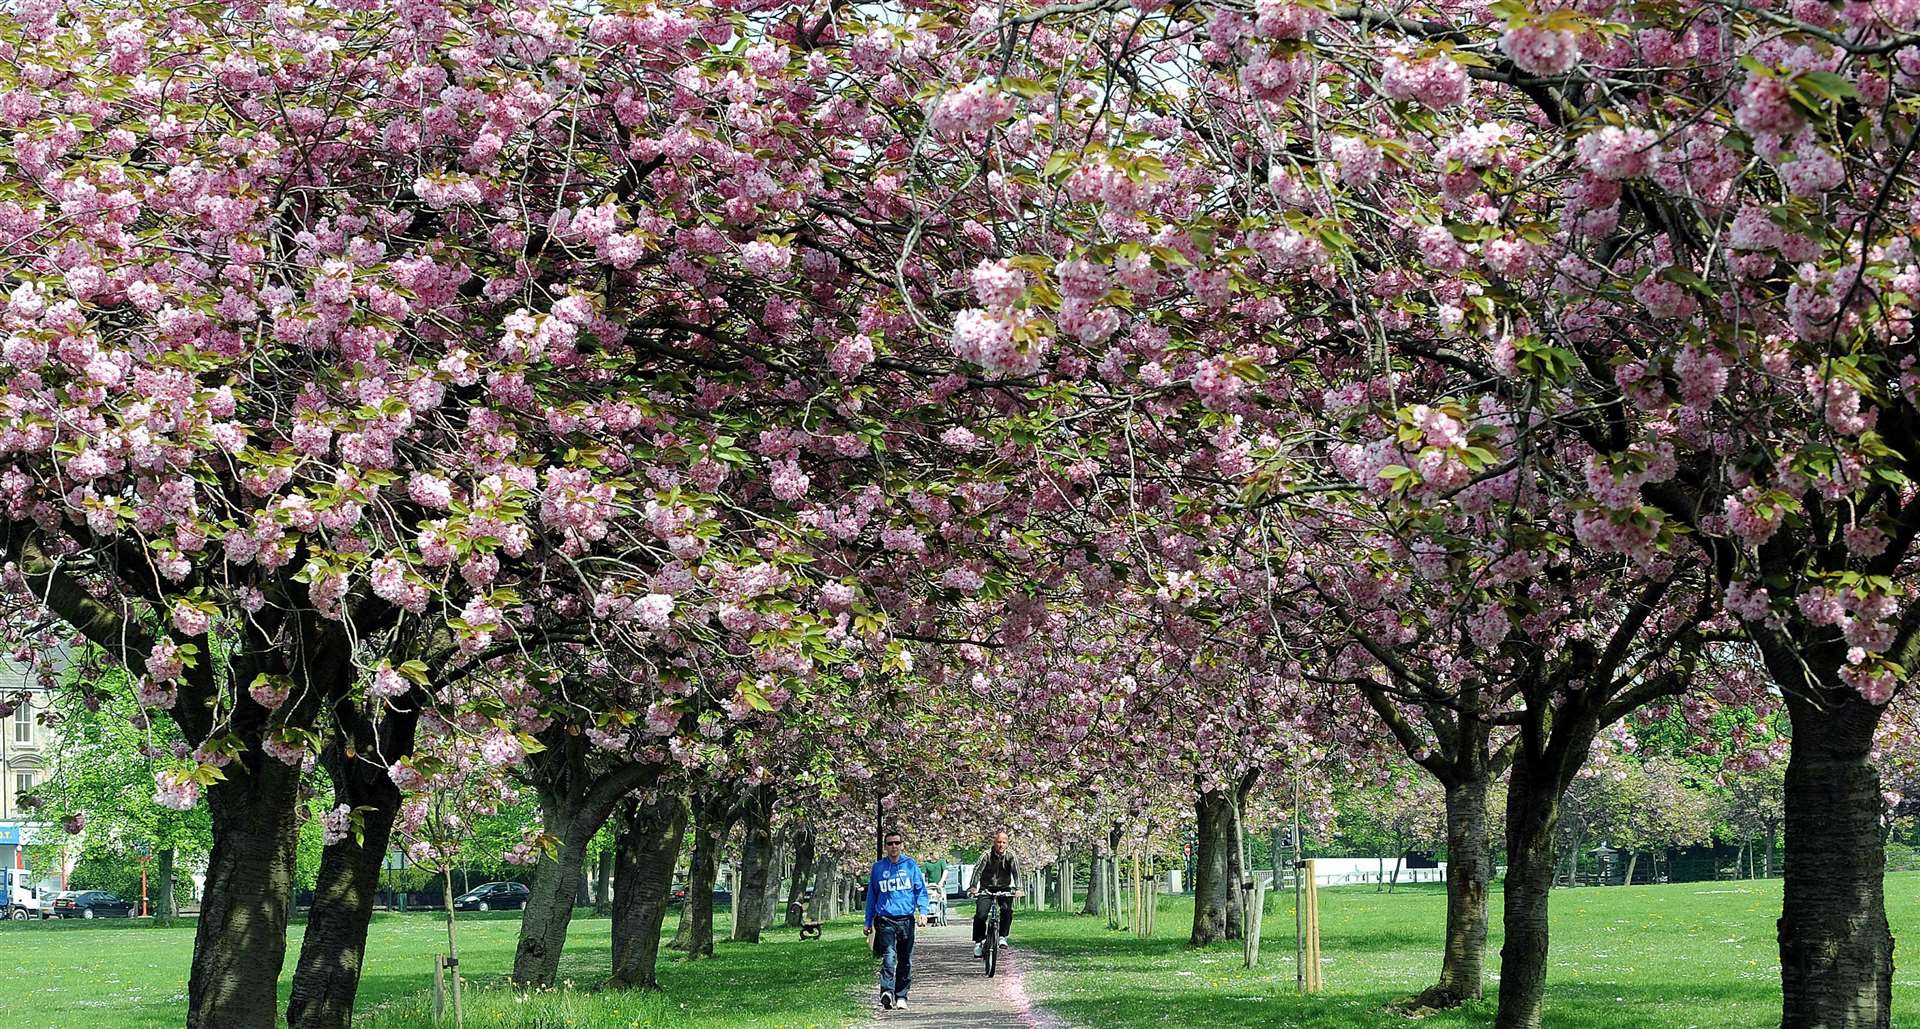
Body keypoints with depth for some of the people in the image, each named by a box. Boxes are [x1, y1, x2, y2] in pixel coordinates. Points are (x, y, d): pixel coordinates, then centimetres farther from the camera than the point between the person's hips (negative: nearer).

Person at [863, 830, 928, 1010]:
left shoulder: (910, 865, 5)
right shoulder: (878, 867, 8)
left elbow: (921, 889, 6)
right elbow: (871, 895, 14)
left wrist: (923, 911, -10)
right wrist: (869, 922, 14)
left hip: (907, 919, 1)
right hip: (885, 920, -1)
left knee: (905, 960, 6)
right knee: (888, 957, -17)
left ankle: (901, 996, 14)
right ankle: (887, 991, -28)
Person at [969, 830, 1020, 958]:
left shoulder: (1010, 856, -9)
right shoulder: (987, 855, -13)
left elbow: (1016, 871, -19)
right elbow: (977, 870, -21)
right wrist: (973, 887, -35)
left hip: (1004, 888, 1)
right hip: (986, 888, -1)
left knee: (1007, 910, -24)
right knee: (980, 915, -16)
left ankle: (1003, 937, -7)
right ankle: (979, 942, -1)